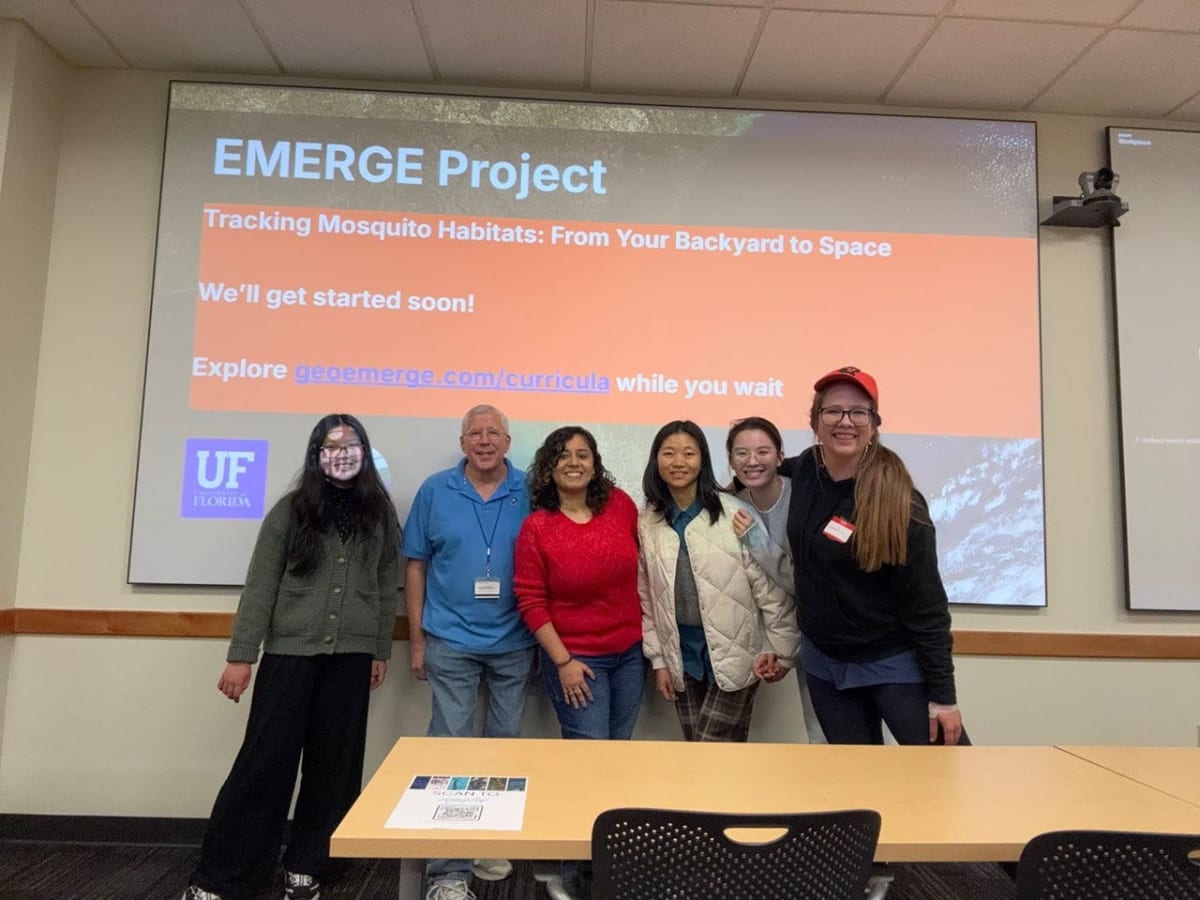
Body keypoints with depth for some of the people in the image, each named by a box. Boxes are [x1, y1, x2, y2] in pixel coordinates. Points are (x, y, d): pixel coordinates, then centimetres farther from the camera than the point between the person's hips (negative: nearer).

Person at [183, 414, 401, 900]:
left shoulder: (381, 513, 5)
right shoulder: (291, 509, 0)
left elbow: (388, 586, 8)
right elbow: (260, 585, -2)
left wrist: (381, 651, 7)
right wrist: (240, 655, -5)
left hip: (351, 655, 2)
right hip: (290, 649, -2)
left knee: (333, 762, 8)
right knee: (266, 757, 1)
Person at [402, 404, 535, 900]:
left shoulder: (531, 491, -4)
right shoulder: (434, 491, -2)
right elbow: (416, 565, 2)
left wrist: (542, 637, -2)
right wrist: (416, 639, 0)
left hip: (514, 643, 1)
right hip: (450, 641, -1)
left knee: (505, 745, 15)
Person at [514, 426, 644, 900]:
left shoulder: (621, 504, -4)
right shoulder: (537, 526, -12)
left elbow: (641, 562, 11)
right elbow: (531, 601, -10)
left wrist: (649, 628, 11)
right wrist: (563, 660, -14)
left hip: (630, 653, 4)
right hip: (576, 658, -4)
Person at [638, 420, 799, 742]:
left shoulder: (734, 513, -13)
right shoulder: (647, 522, 1)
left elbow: (769, 584, -9)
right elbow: (647, 597, 6)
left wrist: (779, 649, -7)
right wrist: (658, 659, 6)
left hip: (735, 654, -4)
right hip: (683, 656, 4)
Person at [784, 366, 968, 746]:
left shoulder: (899, 502, -20)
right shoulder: (804, 469, -5)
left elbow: (926, 606, -17)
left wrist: (943, 695, -15)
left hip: (894, 664, -5)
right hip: (823, 662, 5)